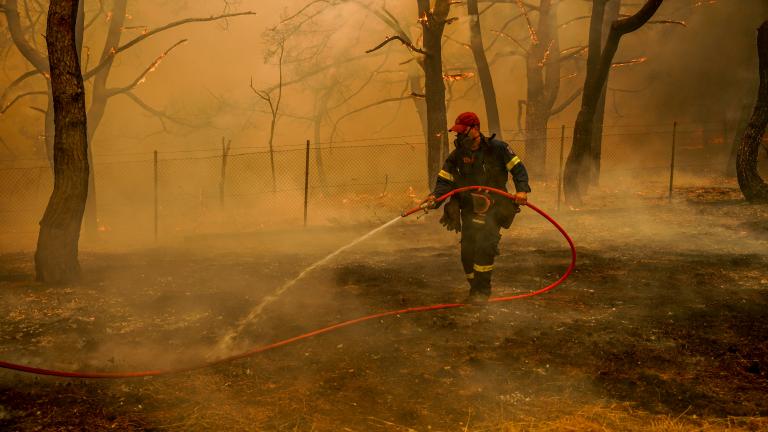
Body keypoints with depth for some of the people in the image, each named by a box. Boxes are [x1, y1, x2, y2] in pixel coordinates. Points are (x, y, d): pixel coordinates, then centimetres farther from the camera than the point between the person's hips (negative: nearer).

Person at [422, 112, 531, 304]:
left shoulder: (496, 148, -6)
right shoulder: (456, 155, 4)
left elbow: (518, 168, -2)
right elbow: (445, 180, 0)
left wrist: (522, 190, -17)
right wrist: (435, 196, -20)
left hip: (493, 209, -4)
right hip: (469, 210, 4)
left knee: (485, 246, -20)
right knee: (468, 252, 3)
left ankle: (483, 290, -9)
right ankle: (475, 289, 22)